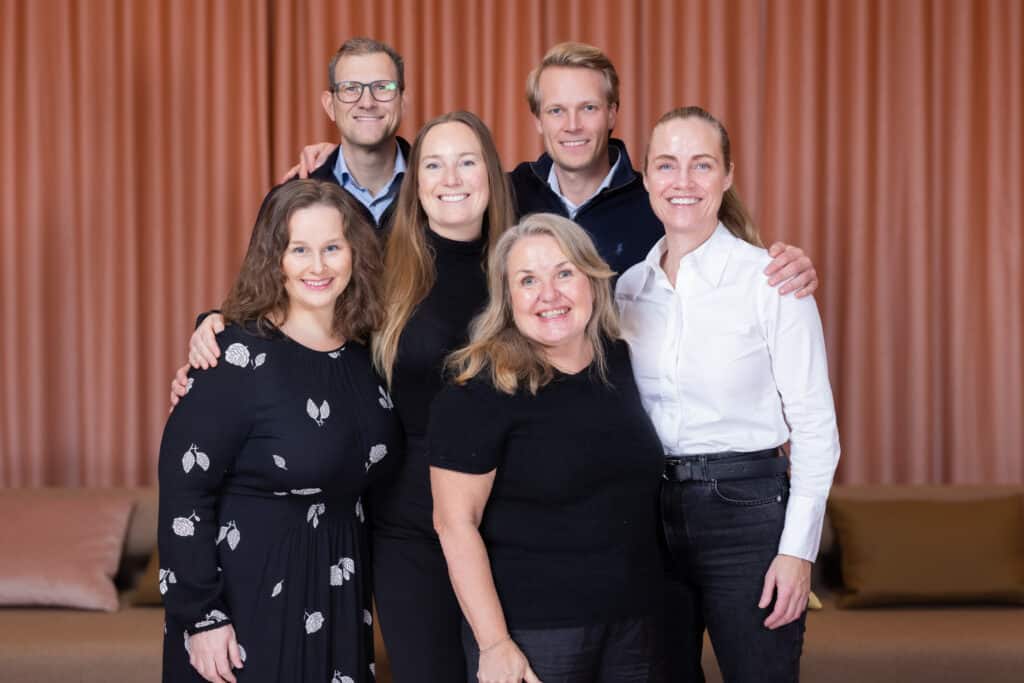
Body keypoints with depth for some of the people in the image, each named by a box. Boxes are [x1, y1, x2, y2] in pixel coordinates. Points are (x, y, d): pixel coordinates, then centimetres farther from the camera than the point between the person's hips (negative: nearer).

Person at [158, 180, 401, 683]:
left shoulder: (365, 352, 3)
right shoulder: (240, 356, -16)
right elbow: (183, 489, -17)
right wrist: (201, 617, -18)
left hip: (339, 587, 6)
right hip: (249, 585, -6)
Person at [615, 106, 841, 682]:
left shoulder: (771, 279, -8)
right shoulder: (629, 287, 6)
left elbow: (815, 425, -7)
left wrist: (798, 549, -12)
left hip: (746, 509, -4)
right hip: (649, 511, 4)